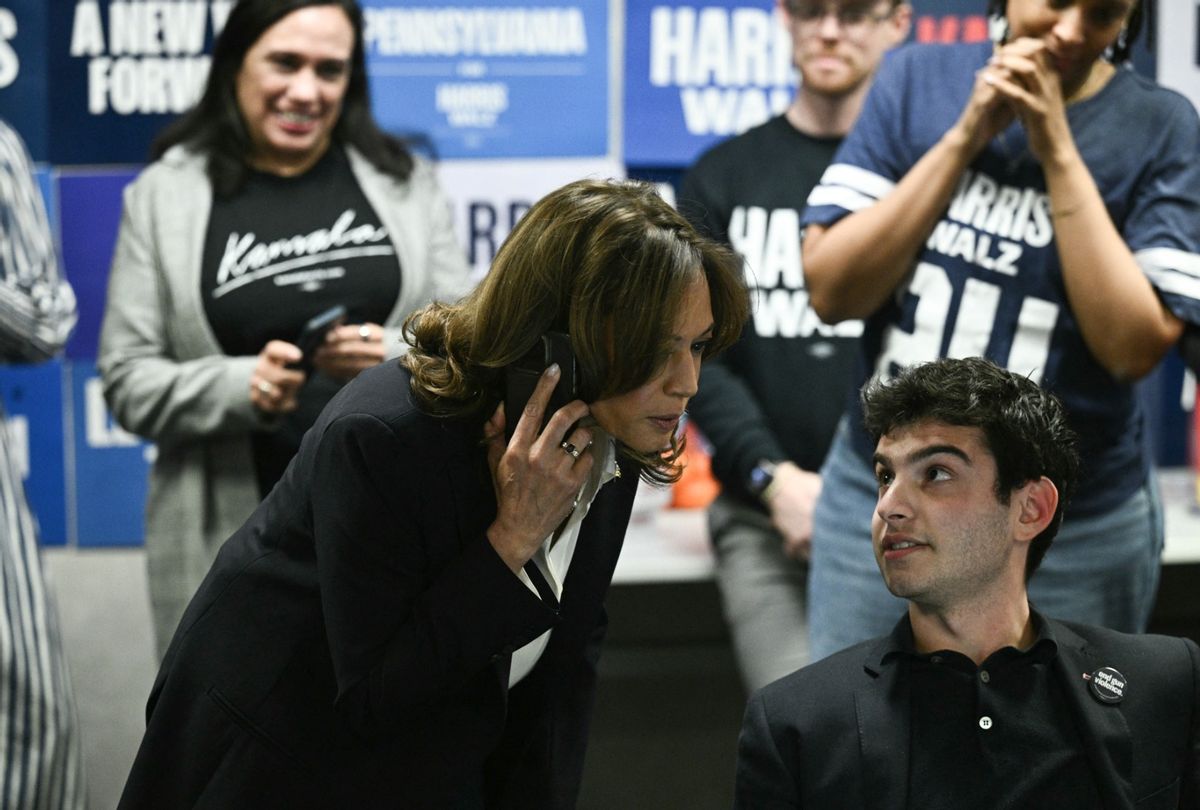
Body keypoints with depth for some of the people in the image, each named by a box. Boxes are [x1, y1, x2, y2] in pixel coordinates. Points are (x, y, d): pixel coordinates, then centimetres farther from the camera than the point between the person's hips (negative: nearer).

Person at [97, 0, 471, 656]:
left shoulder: (404, 183, 9)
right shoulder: (163, 196, 3)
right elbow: (128, 380, 0)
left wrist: (399, 357, -15)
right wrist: (238, 386, -19)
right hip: (233, 545, -1)